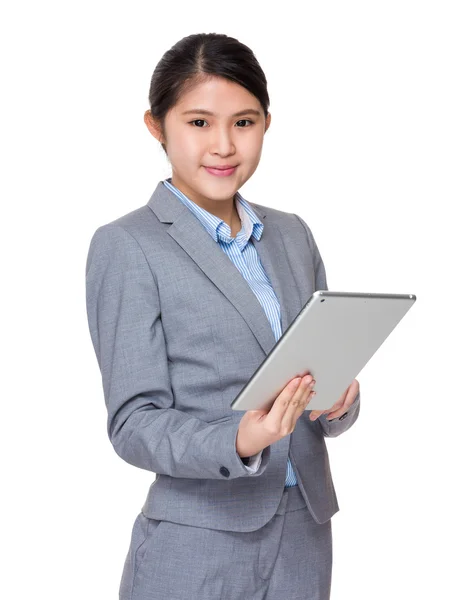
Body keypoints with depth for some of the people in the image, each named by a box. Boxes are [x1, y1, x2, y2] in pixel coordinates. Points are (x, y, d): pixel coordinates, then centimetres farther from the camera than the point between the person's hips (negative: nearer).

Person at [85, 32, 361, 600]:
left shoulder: (292, 234, 9)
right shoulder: (126, 246, -8)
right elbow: (134, 421, -11)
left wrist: (340, 402, -11)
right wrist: (239, 441, -27)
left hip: (306, 536, 5)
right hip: (197, 550, -5)